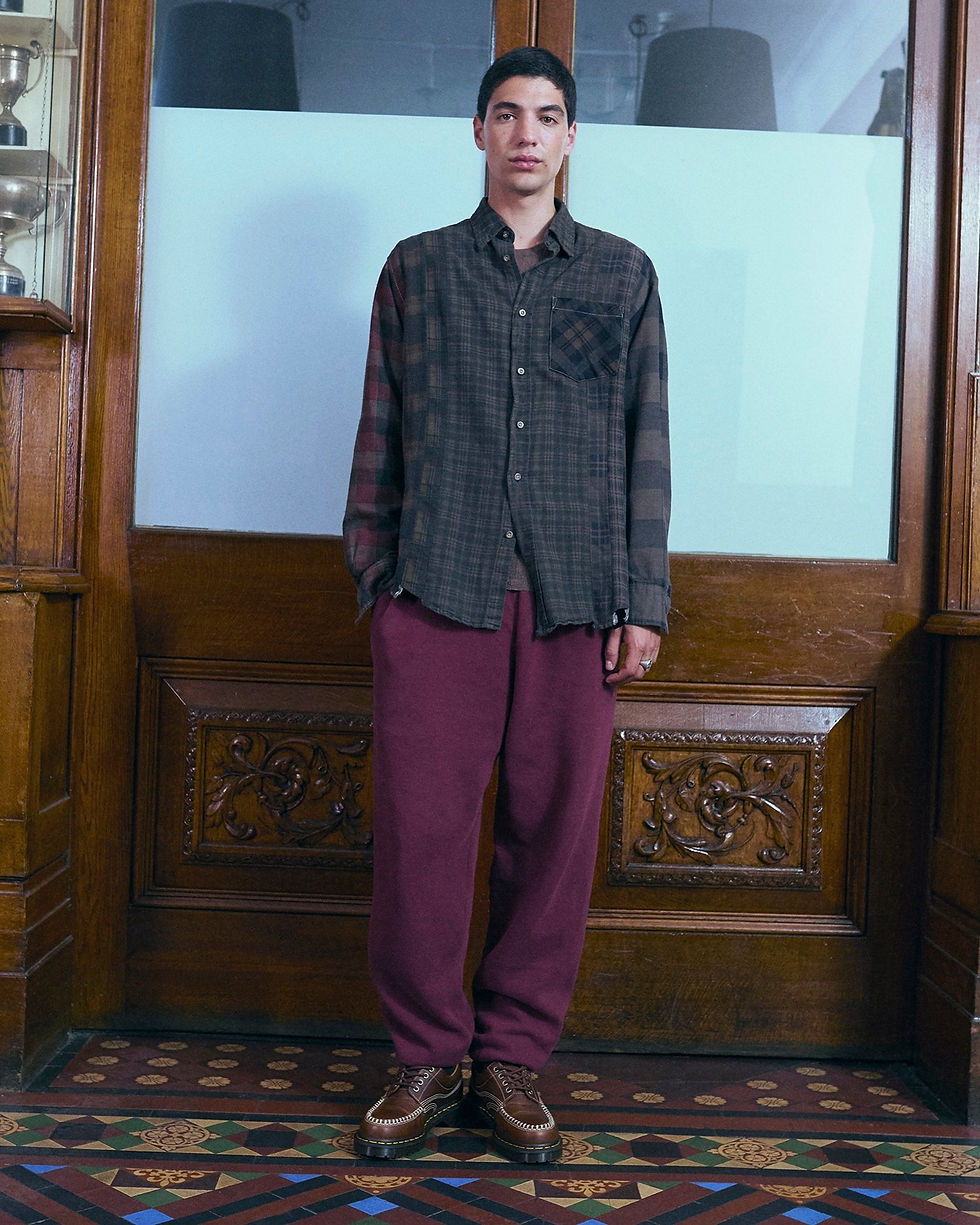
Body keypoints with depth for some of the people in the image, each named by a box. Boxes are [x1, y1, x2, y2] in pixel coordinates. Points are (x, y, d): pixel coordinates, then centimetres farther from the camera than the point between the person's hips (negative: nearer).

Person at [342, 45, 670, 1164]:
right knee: (421, 828, -2)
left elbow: (646, 444, 9)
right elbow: (380, 434, 12)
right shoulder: (417, 268, 14)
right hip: (438, 592, 0)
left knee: (555, 831, 2)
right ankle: (428, 1057, 15)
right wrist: (373, 573, 5)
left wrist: (643, 598, 2)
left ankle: (513, 1059, 17)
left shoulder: (624, 275, 14)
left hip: (574, 602, 1)